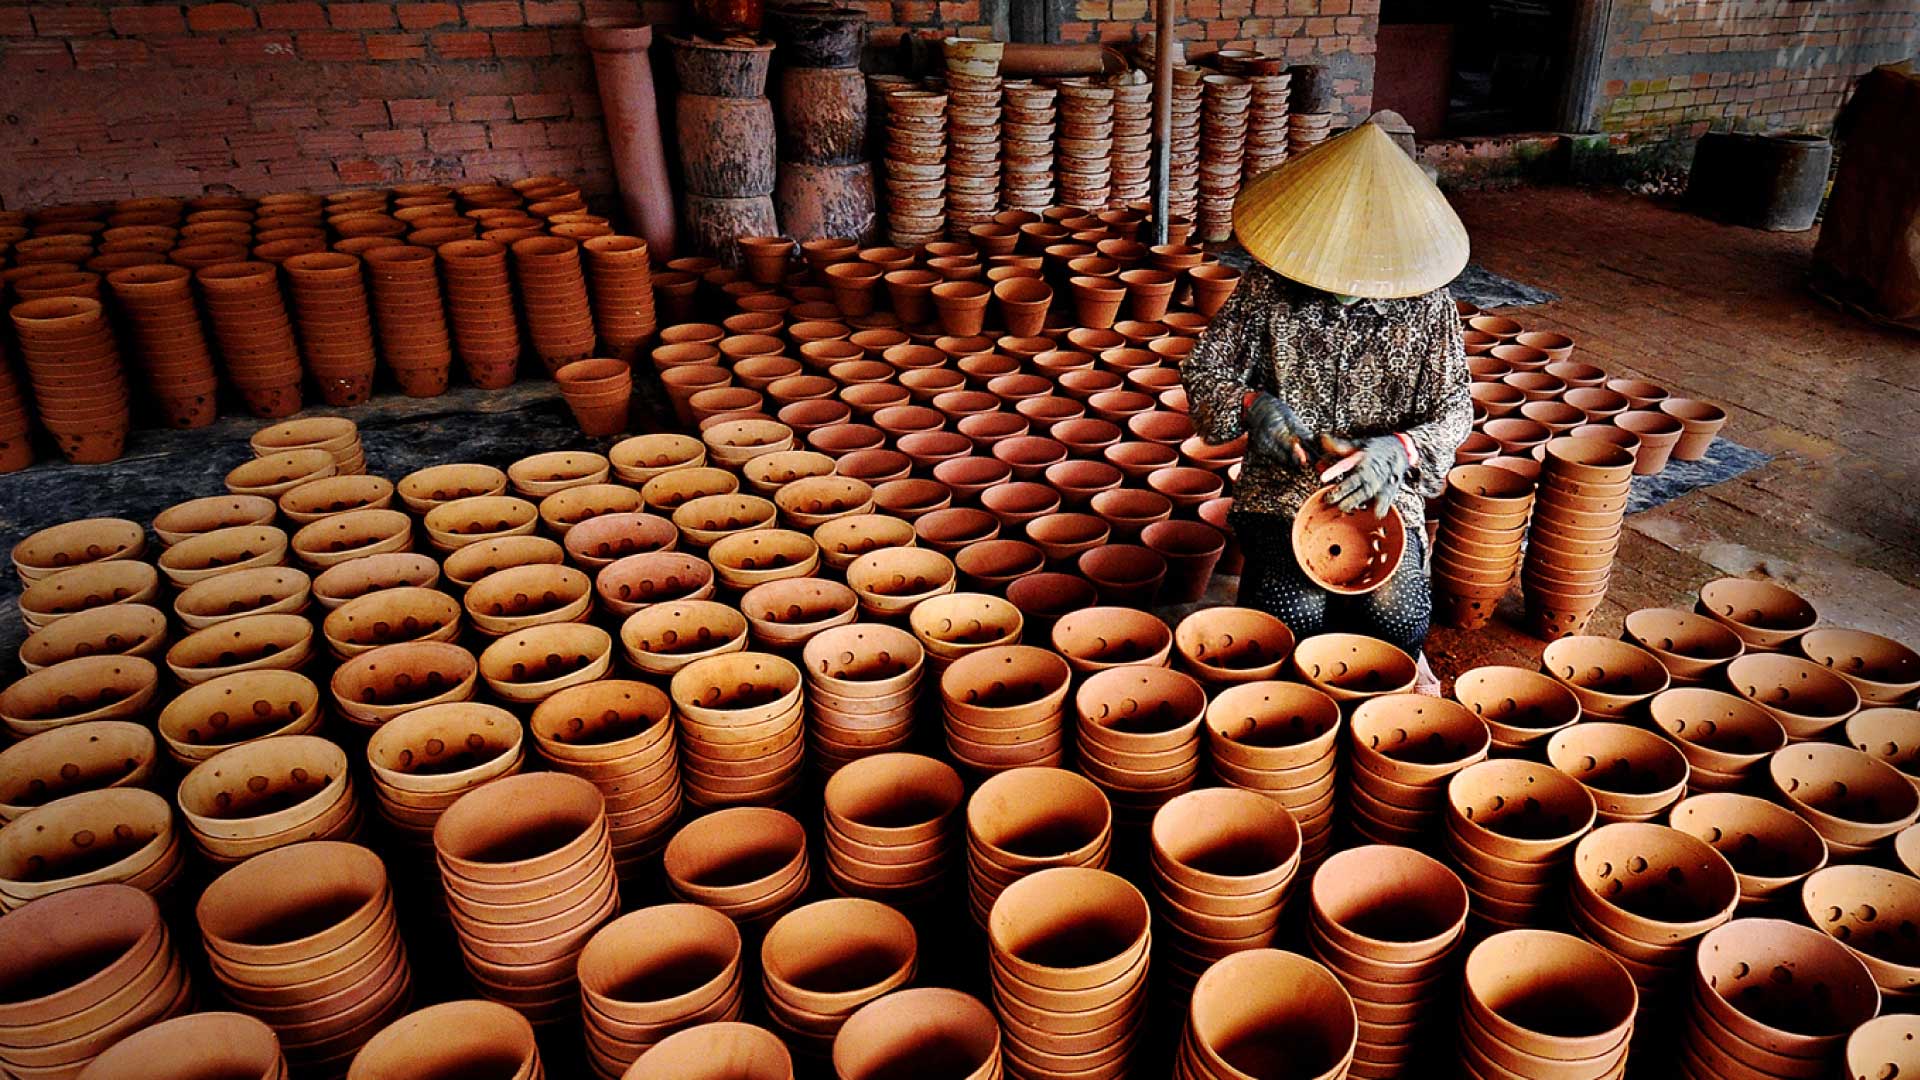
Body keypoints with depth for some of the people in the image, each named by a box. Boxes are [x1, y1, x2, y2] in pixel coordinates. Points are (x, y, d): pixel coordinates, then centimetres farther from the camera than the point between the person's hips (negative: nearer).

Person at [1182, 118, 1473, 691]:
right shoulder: (1269, 283, -4)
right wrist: (1252, 405, -21)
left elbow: (1454, 408, -1)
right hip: (1281, 491, 0)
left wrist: (1398, 450, -23)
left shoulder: (1425, 300, -4)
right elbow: (1205, 370, 2)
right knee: (1293, 615, -26)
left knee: (1399, 616, -24)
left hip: (1383, 496, 1)